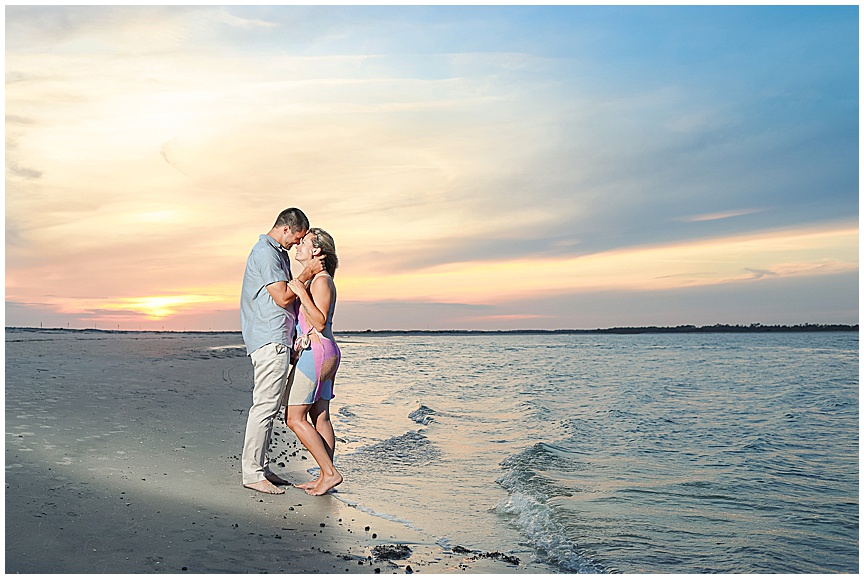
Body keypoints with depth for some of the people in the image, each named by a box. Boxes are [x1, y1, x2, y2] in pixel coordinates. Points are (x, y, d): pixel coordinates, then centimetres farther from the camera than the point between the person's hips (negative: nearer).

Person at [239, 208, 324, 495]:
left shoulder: (277, 253, 22)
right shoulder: (265, 252, -11)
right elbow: (282, 297, -15)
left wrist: (307, 272, 14)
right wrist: (307, 273, -7)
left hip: (275, 339, 11)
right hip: (269, 340, -11)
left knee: (269, 406, 12)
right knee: (265, 405, -9)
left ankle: (262, 468, 18)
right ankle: (252, 473, -3)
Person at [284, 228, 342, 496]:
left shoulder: (321, 280, -14)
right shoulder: (312, 280, 16)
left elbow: (320, 322, -21)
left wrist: (301, 292, -23)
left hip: (316, 352, -10)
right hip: (323, 353, 10)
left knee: (294, 418, -6)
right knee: (320, 417, 10)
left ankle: (330, 473, -3)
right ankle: (325, 476, 15)